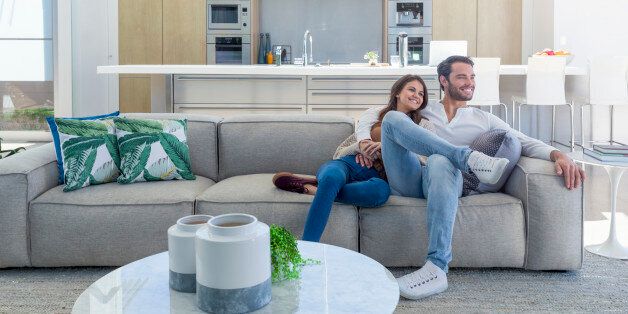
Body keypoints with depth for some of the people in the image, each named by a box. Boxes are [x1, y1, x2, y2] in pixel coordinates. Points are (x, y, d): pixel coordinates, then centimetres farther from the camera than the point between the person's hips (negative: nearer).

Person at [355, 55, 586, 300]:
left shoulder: (484, 120, 24)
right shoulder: (420, 112, 26)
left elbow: (526, 143, 12)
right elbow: (371, 114, 26)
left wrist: (558, 154, -9)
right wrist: (363, 140, 4)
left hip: (443, 179, -1)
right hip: (409, 182, 1)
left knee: (440, 161, -40)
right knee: (392, 117, -18)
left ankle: (437, 268, -48)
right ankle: (468, 158, -28)